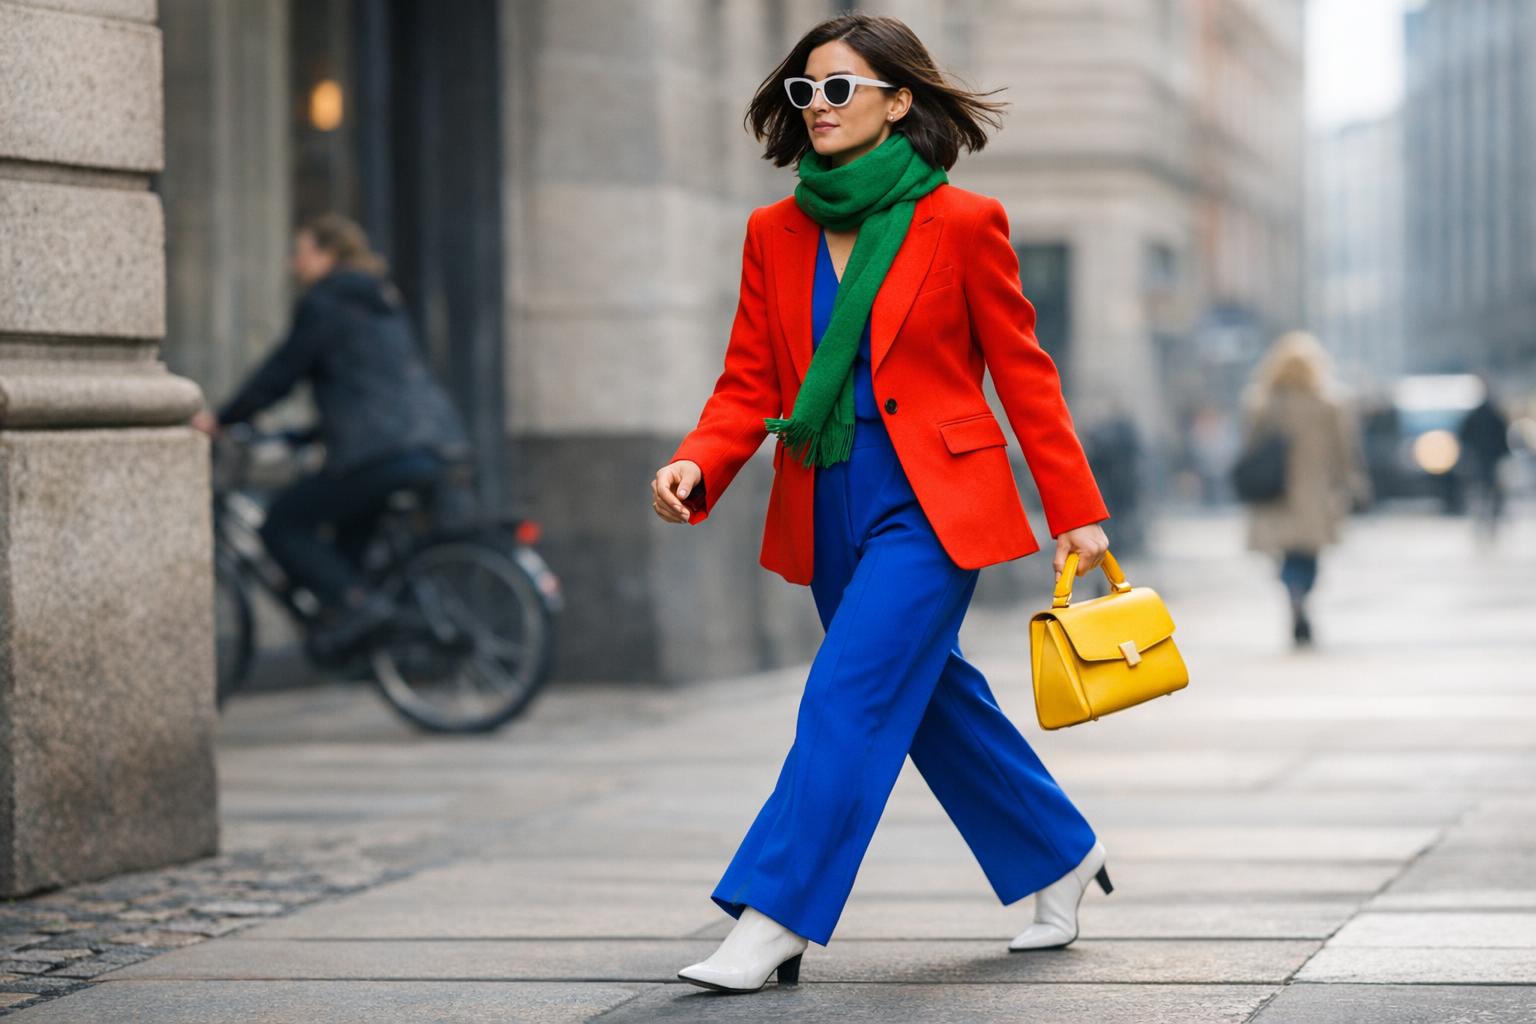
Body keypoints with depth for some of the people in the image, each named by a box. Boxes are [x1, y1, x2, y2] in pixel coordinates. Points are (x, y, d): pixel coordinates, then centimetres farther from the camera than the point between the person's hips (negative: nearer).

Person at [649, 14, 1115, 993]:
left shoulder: (962, 223, -7)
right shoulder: (775, 233, 6)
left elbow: (1023, 373, -2)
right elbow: (750, 384, 5)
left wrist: (1076, 511, -2)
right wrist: (697, 466, -14)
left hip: (931, 505, -6)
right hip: (828, 507, 6)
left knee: (850, 696, -14)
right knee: (934, 700, 16)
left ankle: (774, 920, -13)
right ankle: (1059, 857, 35)